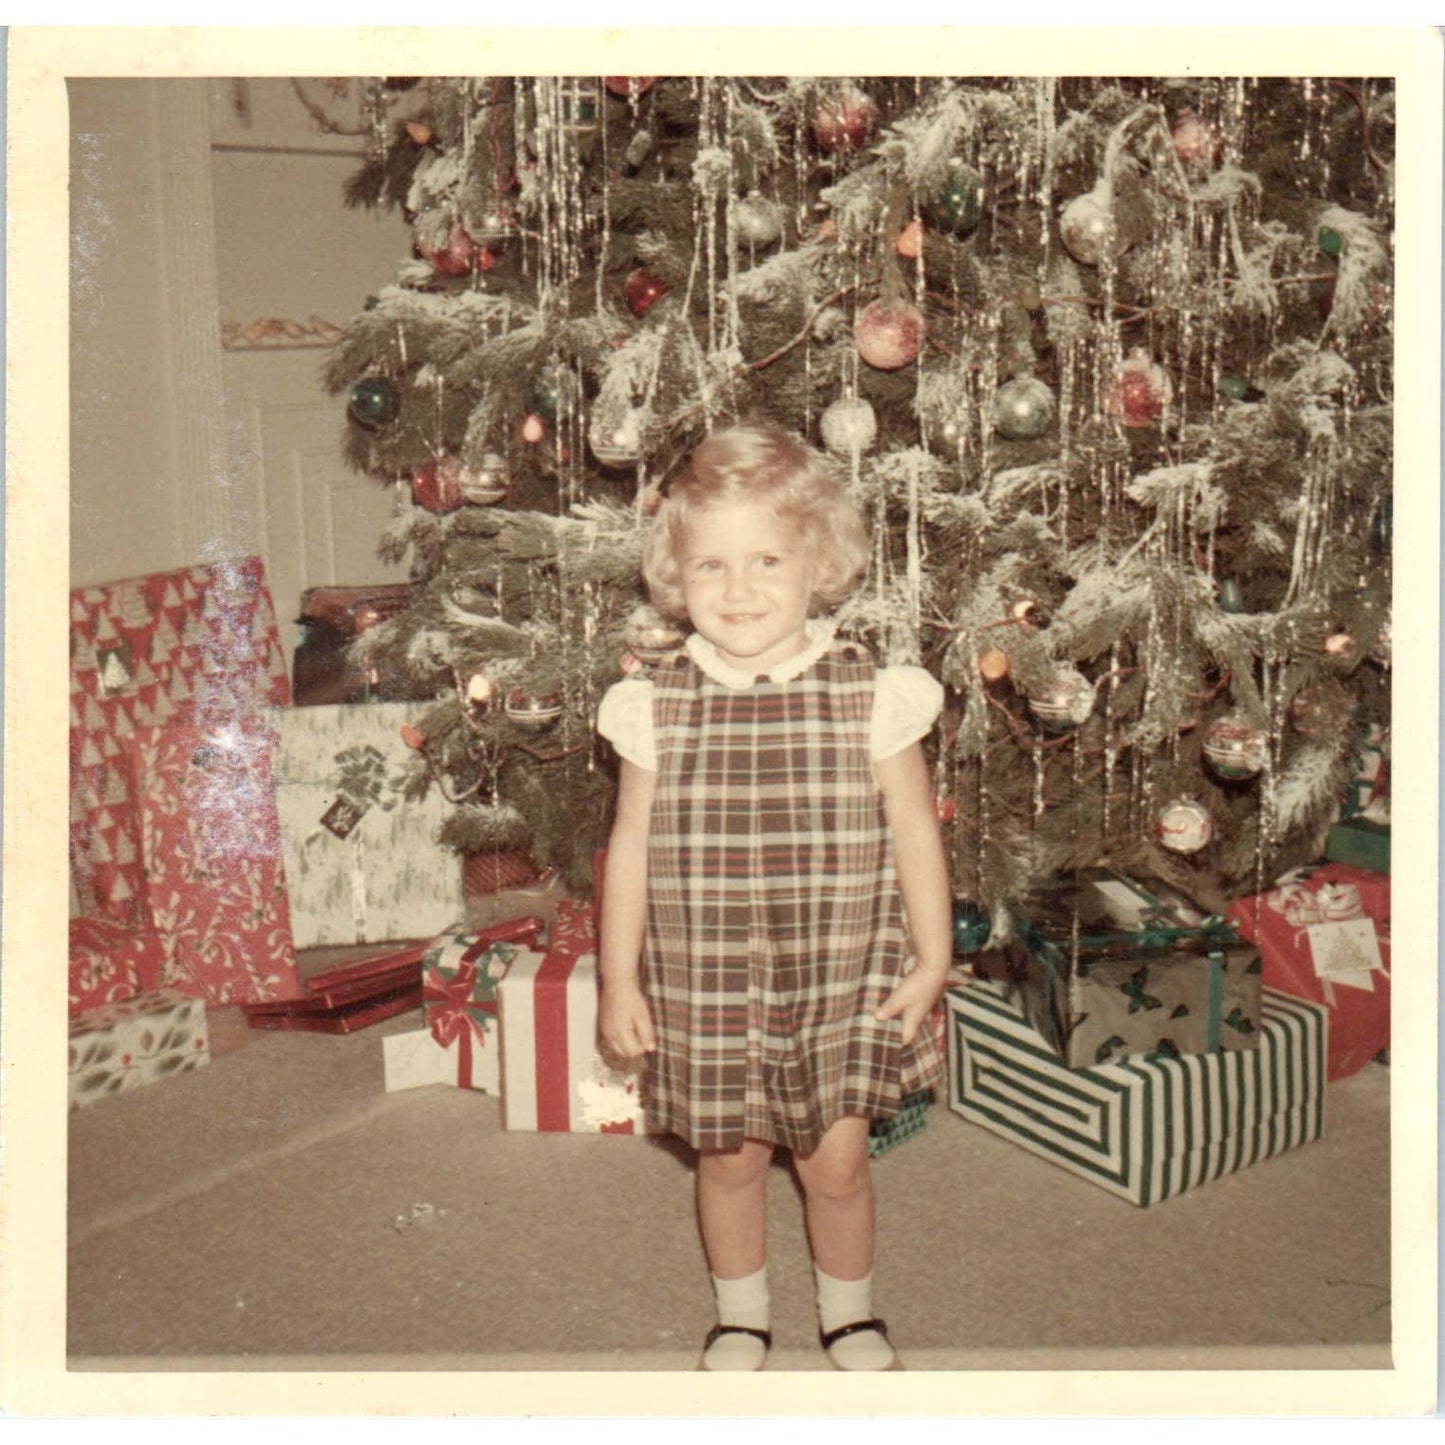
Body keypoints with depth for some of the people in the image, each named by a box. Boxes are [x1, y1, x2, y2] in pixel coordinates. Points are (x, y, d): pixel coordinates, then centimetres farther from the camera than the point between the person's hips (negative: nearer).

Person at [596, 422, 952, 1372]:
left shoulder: (870, 696, -9)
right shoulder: (660, 707, -7)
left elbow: (915, 833, -1)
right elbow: (631, 846, 0)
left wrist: (931, 963, 1)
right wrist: (620, 979, 3)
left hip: (840, 980, -1)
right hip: (704, 984, 1)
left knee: (836, 1159, 10)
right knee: (730, 1158, 14)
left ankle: (850, 1310, 38)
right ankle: (741, 1314, 40)